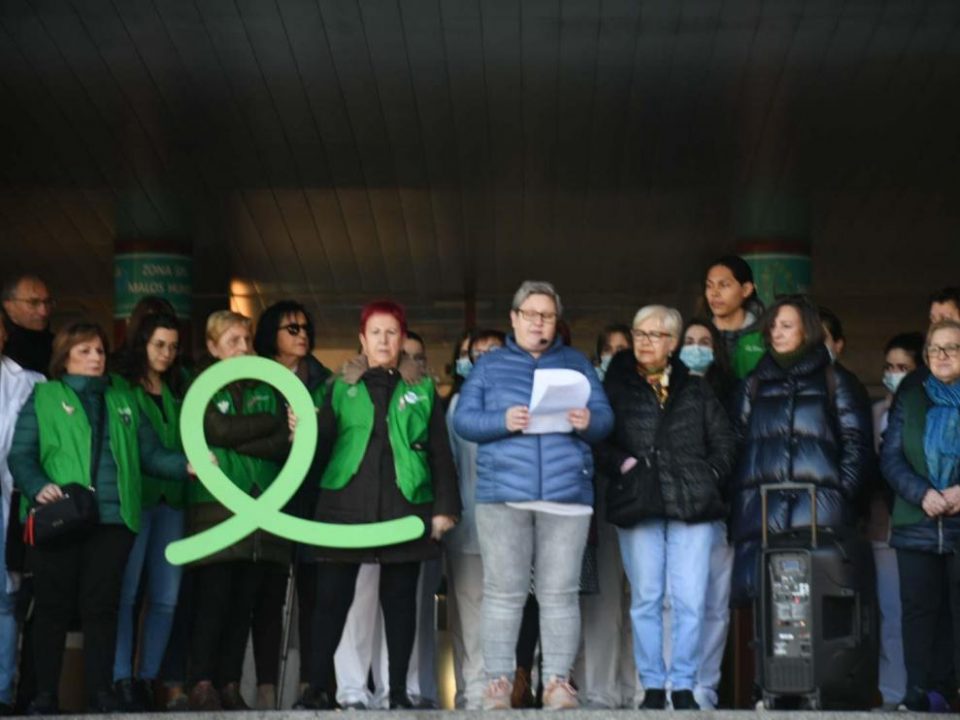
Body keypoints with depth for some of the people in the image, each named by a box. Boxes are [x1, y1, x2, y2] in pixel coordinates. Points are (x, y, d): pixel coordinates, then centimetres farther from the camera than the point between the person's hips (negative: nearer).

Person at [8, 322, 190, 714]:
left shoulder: (123, 399, 20)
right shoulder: (44, 397, 8)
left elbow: (150, 454, 13)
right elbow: (21, 456, 0)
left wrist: (186, 465, -4)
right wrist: (38, 487, -19)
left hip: (113, 519, 3)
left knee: (101, 607, 2)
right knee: (54, 608, 1)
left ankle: (101, 694, 5)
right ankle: (45, 695, 8)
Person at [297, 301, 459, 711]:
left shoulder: (422, 389, 11)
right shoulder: (342, 387, 12)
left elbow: (440, 452, 9)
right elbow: (322, 443, 5)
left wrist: (445, 506, 1)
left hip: (404, 507, 0)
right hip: (345, 505, 0)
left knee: (399, 599, 4)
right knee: (331, 597, -2)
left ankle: (399, 691, 10)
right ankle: (317, 688, 4)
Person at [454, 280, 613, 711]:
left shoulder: (576, 363, 16)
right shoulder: (490, 365, 13)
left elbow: (606, 418, 8)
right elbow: (463, 419, 4)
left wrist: (588, 422, -16)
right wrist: (502, 421, -15)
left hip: (567, 494, 1)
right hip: (503, 492, -1)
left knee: (559, 593, -1)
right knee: (503, 591, -2)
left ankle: (558, 682, 1)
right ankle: (498, 681, 1)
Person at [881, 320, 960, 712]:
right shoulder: (909, 399, 12)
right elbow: (890, 456, 4)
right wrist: (922, 493, -11)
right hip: (918, 526, 2)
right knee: (920, 607, 2)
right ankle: (921, 693, 7)